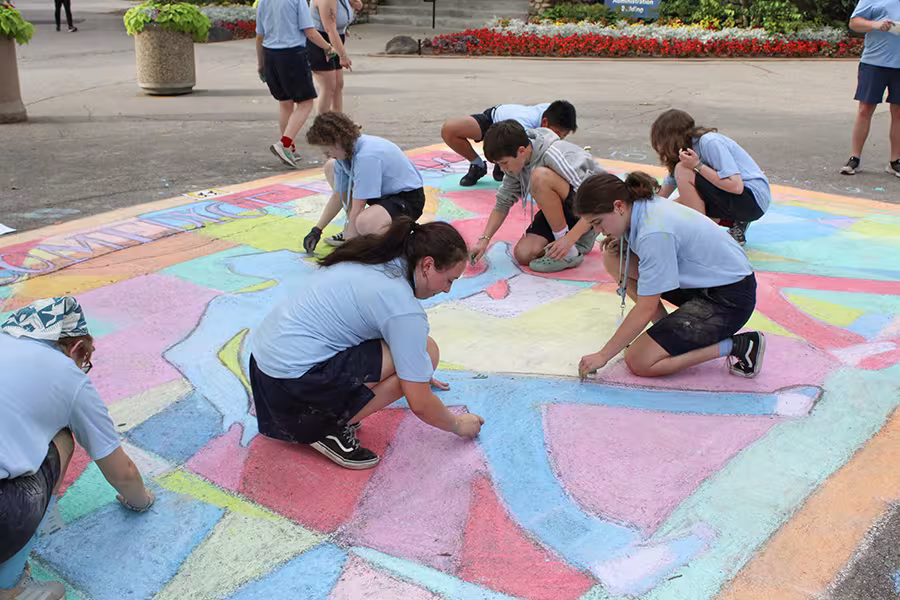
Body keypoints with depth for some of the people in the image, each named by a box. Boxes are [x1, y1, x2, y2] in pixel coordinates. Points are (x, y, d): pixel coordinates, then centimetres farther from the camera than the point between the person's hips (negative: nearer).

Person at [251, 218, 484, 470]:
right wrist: (458, 425, 6)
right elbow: (420, 405, -13)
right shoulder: (404, 309, -18)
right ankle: (334, 428, -4)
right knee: (426, 352, -11)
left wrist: (419, 376, 37)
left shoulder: (376, 258, 9)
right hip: (294, 378, -9)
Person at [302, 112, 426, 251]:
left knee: (365, 224, -40)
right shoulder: (347, 150, -4)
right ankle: (352, 230, 8)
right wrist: (316, 230, 4)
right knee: (330, 167, 9)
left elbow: (357, 207, -29)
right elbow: (338, 196, 6)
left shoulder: (367, 157, -32)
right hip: (384, 192, 10)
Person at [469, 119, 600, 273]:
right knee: (523, 254, -10)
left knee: (541, 176, -32)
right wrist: (484, 239, -6)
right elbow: (503, 203, 5)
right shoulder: (516, 162, -6)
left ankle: (570, 252, -21)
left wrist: (568, 239, -36)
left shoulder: (554, 156, -29)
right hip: (561, 210, 8)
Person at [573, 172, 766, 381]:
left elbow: (646, 309, -25)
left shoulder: (654, 232, -28)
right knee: (614, 258, 1)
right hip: (702, 281, 10)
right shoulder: (644, 207, -3)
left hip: (730, 297, -10)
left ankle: (737, 345, -6)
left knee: (639, 362, -14)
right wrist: (622, 242, -6)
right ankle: (669, 331, 8)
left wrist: (603, 355, -18)